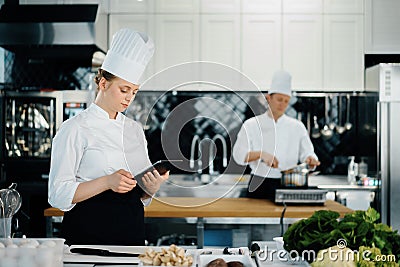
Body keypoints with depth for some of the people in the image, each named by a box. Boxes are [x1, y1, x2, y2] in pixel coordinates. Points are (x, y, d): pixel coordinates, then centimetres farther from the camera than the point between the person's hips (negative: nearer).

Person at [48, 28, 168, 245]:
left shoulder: (135, 130, 11)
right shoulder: (75, 129, -7)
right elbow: (59, 194, -11)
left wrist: (151, 187, -6)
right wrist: (107, 182, -22)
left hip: (133, 229, 5)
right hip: (89, 233, -5)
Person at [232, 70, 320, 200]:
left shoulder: (297, 127, 6)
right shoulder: (251, 125, 1)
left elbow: (306, 153, 5)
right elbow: (239, 154, -6)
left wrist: (310, 160, -18)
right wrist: (261, 154, -21)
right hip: (260, 186, -1)